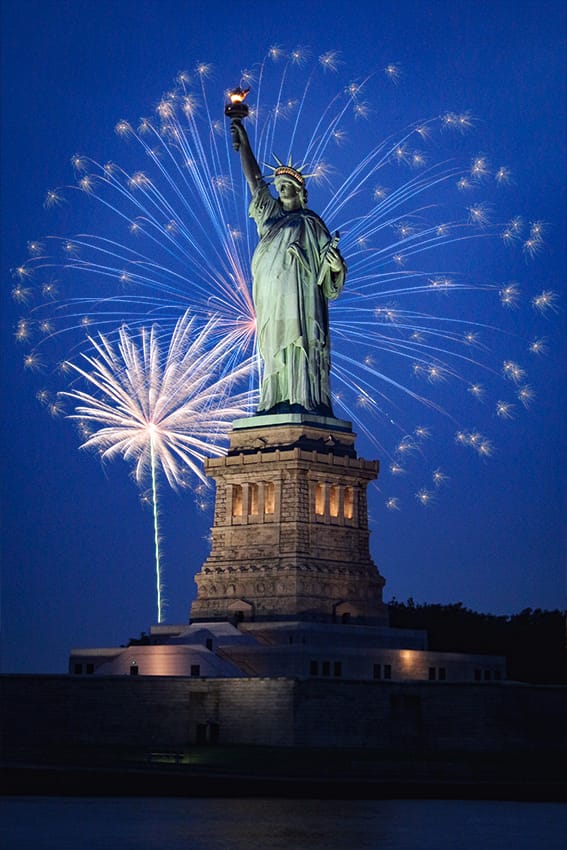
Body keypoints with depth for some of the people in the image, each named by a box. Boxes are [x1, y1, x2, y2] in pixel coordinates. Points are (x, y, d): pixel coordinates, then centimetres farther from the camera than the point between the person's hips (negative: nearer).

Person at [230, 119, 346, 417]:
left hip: (299, 291, -5)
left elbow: (327, 253, 4)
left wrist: (336, 262, -20)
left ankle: (305, 403, -26)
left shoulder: (311, 223, 11)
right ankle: (277, 404, -9)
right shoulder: (270, 213, 24)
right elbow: (253, 178, 21)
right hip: (270, 292, 5)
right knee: (275, 350, -3)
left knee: (299, 345, -17)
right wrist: (243, 143, 15)